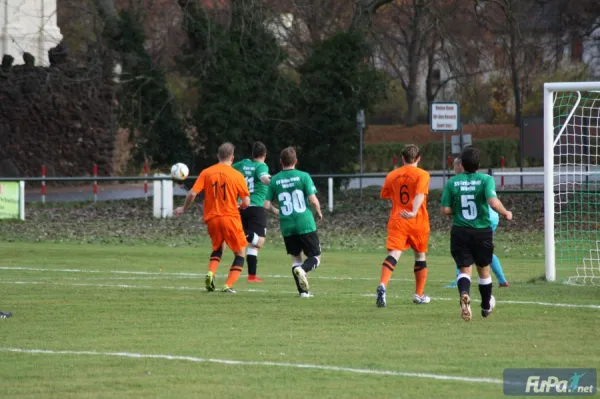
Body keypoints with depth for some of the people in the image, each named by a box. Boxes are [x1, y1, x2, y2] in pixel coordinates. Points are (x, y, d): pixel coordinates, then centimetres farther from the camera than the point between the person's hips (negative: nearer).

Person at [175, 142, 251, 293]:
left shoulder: (206, 173, 1)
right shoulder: (237, 176, -4)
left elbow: (192, 193, -5)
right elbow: (246, 202, -5)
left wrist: (184, 208, 12)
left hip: (212, 219, 3)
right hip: (231, 218, -3)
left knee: (218, 248, 27)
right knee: (240, 253, 10)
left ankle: (211, 273, 0)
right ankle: (228, 285, -5)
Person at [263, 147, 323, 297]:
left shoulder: (275, 180, 3)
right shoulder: (303, 176, -6)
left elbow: (267, 205, 3)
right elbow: (313, 200, -11)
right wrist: (319, 213, 9)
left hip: (287, 227, 3)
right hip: (305, 224, -3)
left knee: (296, 257, 16)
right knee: (315, 257, 6)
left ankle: (303, 291, 8)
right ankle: (302, 269, -25)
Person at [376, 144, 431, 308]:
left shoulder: (392, 175, 9)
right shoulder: (422, 175, -3)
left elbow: (384, 195, 21)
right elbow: (420, 194, -19)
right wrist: (414, 212, -32)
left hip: (397, 221, 1)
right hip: (418, 222, -1)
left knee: (394, 254, -12)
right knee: (420, 255, 18)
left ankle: (382, 286, -38)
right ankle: (419, 295, 24)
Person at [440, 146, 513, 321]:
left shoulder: (452, 182, -3)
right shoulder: (486, 180, -9)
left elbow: (445, 210, -4)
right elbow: (494, 203, -22)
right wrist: (506, 213, -3)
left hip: (460, 232, 0)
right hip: (482, 231, 0)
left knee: (464, 269, -1)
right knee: (483, 269, 19)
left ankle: (464, 295, -34)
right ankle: (487, 306, 36)